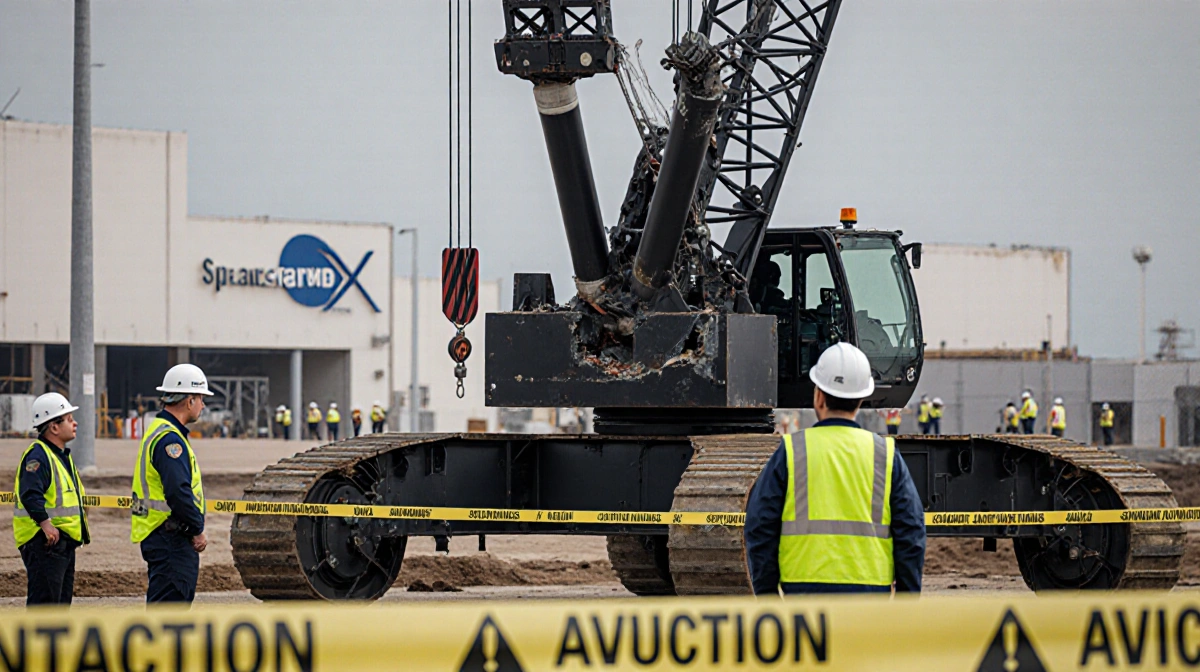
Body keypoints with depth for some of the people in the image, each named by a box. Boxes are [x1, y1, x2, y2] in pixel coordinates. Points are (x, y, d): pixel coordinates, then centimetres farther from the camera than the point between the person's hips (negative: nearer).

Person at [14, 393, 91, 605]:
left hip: (64, 543, 11)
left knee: (61, 602, 14)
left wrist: (82, 522, 20)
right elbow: (30, 494, -28)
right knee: (43, 603, -12)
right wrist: (45, 523, -34)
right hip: (45, 543, -11)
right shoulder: (38, 456, -15)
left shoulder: (62, 456, 19)